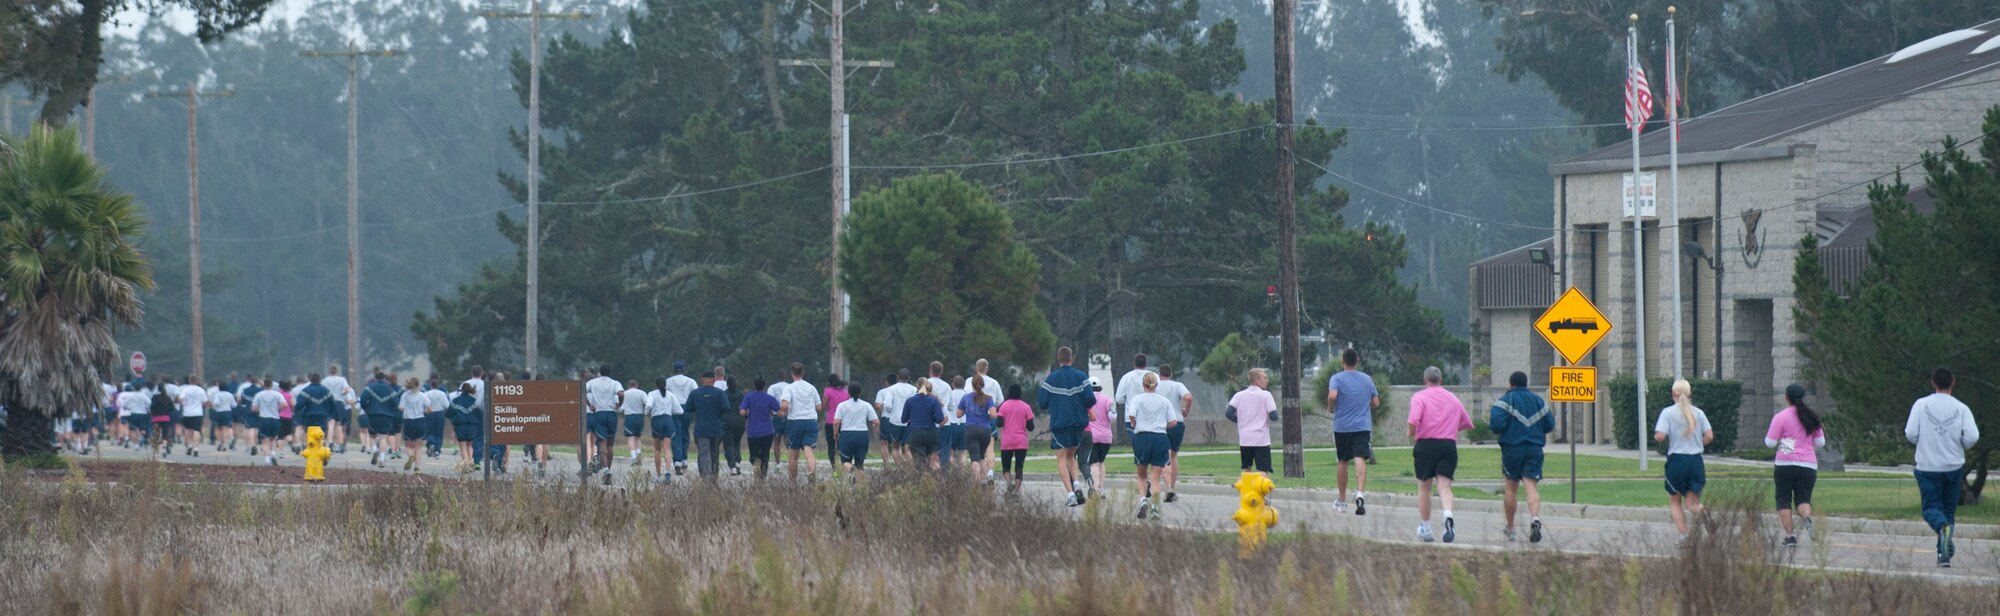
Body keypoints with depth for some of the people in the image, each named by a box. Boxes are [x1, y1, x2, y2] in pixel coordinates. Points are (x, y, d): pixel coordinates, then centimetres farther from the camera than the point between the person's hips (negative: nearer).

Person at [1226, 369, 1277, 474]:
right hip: (1261, 440, -4)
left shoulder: (1239, 395, 6)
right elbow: (1274, 416, -10)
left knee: (1246, 469, 16)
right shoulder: (1265, 395, -5)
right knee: (1263, 470, -6)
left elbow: (1228, 414, -1)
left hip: (1244, 440, 4)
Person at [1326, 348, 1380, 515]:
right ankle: (1360, 492, -35)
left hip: (1342, 426, -1)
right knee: (1360, 459, -12)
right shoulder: (1367, 379, 8)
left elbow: (1332, 396, -21)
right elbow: (1376, 402, 11)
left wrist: (1330, 406, -1)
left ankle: (1341, 500, 23)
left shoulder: (1337, 378, -3)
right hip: (1363, 426, 1)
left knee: (1342, 462, 13)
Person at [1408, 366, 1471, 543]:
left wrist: (1411, 434, 1)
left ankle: (1425, 528, 19)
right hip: (1449, 445, 2)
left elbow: (1413, 420, -18)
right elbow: (1467, 423, 21)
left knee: (1424, 488, 12)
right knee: (1444, 487, -5)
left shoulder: (1419, 397, -1)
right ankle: (1448, 517, -32)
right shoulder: (1453, 399, 13)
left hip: (1426, 444, -2)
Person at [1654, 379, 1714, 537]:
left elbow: (1660, 436, -15)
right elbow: (1709, 436, -1)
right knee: (1692, 504, 6)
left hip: (1676, 460, -3)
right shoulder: (1698, 413, 4)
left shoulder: (1668, 412, -6)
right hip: (1696, 460, 3)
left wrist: (1655, 437, 9)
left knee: (1675, 502, 14)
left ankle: (1684, 536, 2)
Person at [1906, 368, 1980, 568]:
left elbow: (1911, 434, -11)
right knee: (1949, 508, 15)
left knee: (1931, 507, 3)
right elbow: (1972, 437, -13)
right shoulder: (1961, 408, -6)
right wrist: (1960, 445, 9)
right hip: (1954, 466, 1)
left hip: (1927, 467, -1)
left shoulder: (1921, 405, -6)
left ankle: (1943, 528, -30)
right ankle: (1944, 553, 13)